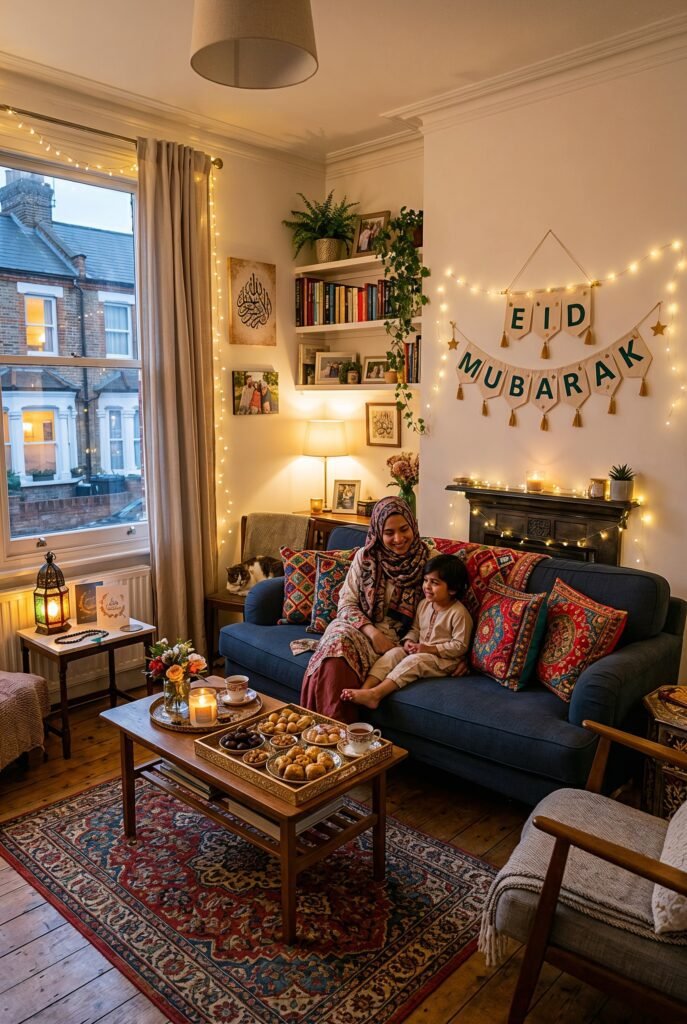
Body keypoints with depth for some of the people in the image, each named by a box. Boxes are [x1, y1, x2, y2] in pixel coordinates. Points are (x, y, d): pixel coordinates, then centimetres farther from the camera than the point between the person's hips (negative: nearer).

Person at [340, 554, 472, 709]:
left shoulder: (459, 613, -14)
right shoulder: (424, 604, 8)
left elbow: (460, 646, -14)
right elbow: (415, 629, 20)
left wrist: (430, 649, -19)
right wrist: (409, 641, -3)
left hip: (444, 660, -7)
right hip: (419, 651, 7)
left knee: (414, 660, -32)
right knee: (394, 653, -19)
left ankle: (375, 694, -44)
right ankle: (364, 689, -35)